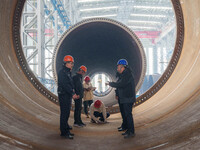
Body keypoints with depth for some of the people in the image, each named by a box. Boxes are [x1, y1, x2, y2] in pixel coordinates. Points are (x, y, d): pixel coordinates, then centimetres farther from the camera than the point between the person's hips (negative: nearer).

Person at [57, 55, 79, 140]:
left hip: (68, 95, 10)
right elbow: (65, 85, -21)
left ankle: (66, 130, 21)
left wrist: (73, 94, 13)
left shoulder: (68, 72, 18)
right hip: (64, 95, -10)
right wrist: (72, 94, -22)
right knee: (64, 113, -8)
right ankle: (64, 132, -5)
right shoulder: (62, 72, -13)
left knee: (67, 113, 13)